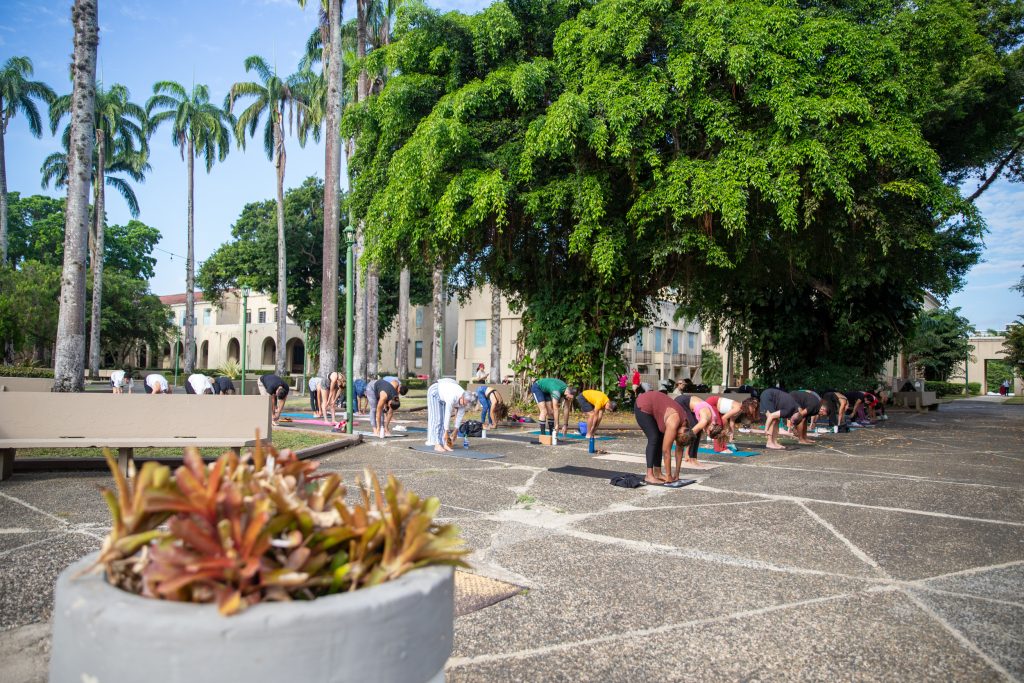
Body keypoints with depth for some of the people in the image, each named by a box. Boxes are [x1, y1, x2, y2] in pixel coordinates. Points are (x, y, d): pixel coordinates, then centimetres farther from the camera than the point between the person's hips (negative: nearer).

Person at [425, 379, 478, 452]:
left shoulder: (465, 401, -20)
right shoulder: (453, 397, -41)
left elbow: (460, 416, -8)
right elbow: (448, 415, -35)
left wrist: (456, 431, -1)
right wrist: (446, 432, -29)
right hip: (434, 392, -6)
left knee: (444, 419, -2)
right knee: (436, 419, -12)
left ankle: (445, 444, -3)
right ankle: (437, 445, -14)